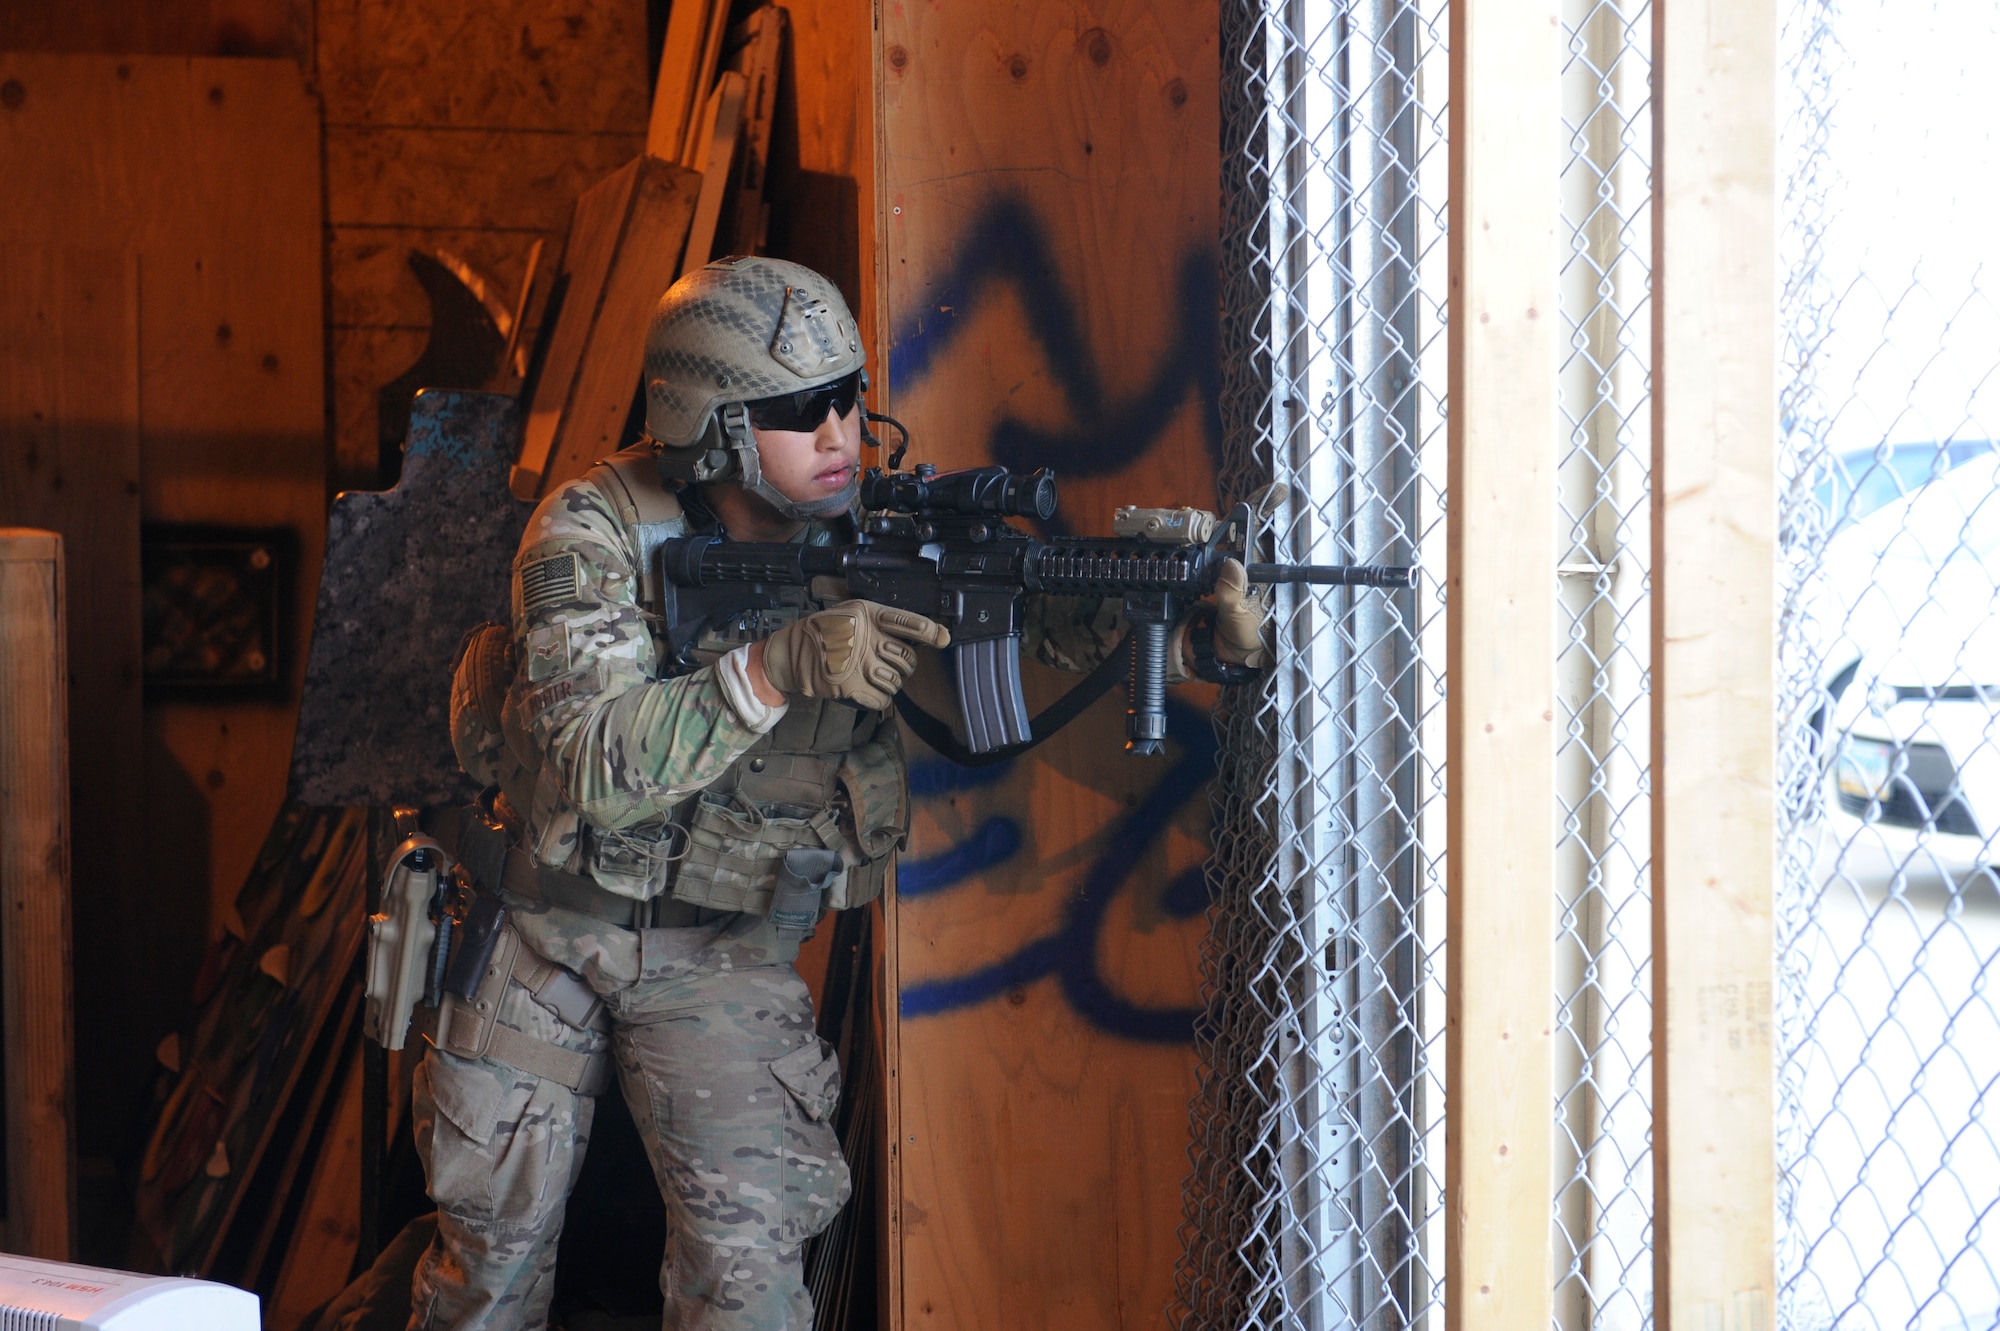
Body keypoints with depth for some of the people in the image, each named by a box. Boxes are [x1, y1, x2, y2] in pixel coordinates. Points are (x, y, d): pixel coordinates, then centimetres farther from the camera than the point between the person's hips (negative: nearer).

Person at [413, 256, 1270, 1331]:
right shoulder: (594, 533, -21)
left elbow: (1059, 613, -20)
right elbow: (600, 768, -31)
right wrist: (781, 666, -42)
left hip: (723, 950, 1)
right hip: (546, 922, -1)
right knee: (496, 1241, 12)